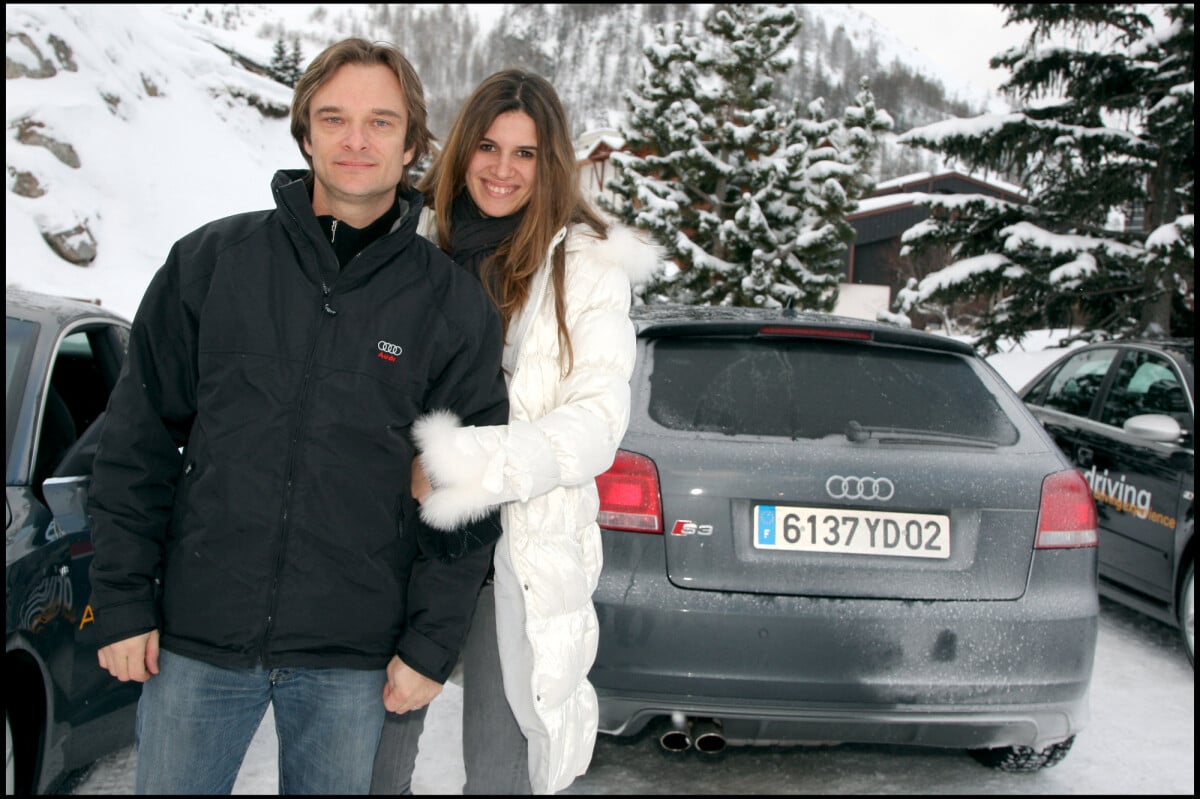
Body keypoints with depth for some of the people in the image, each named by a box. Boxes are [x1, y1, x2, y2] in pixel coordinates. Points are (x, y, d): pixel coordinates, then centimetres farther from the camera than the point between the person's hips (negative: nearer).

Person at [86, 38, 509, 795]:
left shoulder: (454, 303, -1)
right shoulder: (208, 262, 1)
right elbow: (140, 443, 3)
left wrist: (432, 643, -3)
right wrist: (123, 602, 0)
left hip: (352, 659, 0)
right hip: (195, 643, 1)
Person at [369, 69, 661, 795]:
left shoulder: (587, 266, -1)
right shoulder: (417, 240, 6)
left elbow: (599, 419, -9)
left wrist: (484, 468, -22)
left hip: (525, 546, -2)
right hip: (405, 533, 2)